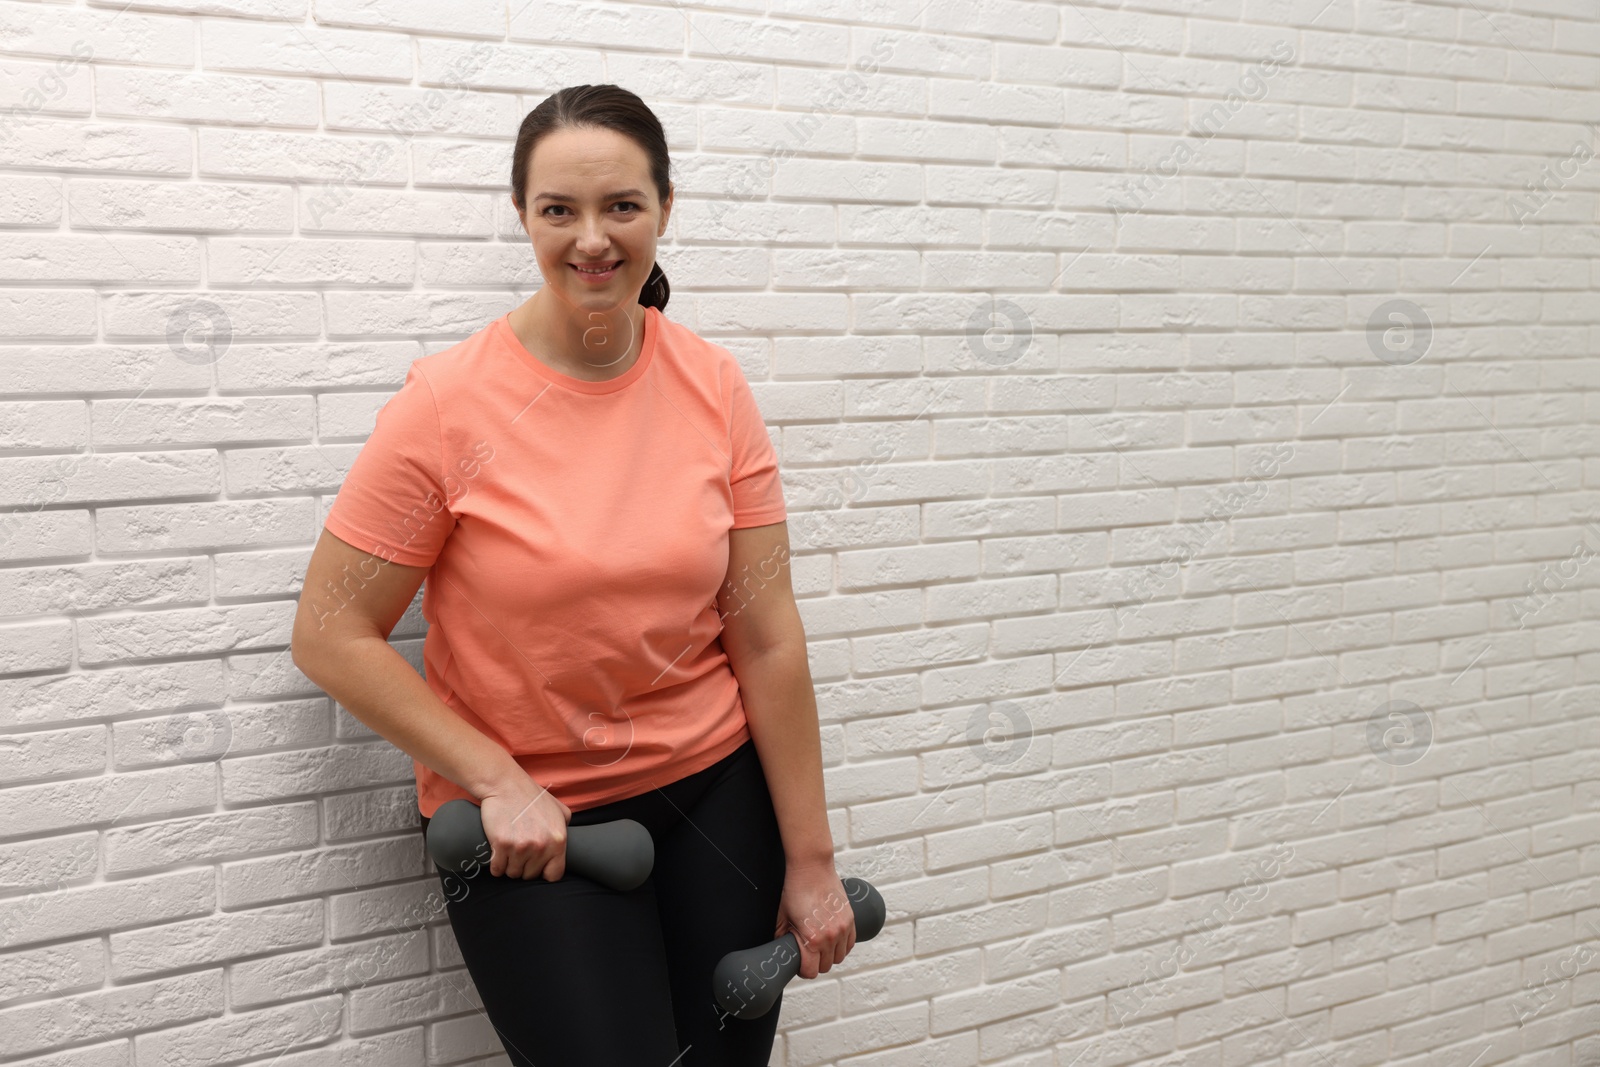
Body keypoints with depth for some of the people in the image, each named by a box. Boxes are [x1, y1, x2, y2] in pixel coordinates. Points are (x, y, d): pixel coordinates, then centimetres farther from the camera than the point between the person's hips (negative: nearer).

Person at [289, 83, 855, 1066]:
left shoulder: (714, 386, -5)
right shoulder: (451, 402, -14)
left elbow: (767, 639, -4)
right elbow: (331, 637, -9)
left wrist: (811, 862, -1)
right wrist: (499, 783, -14)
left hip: (719, 787, 3)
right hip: (526, 823, -3)